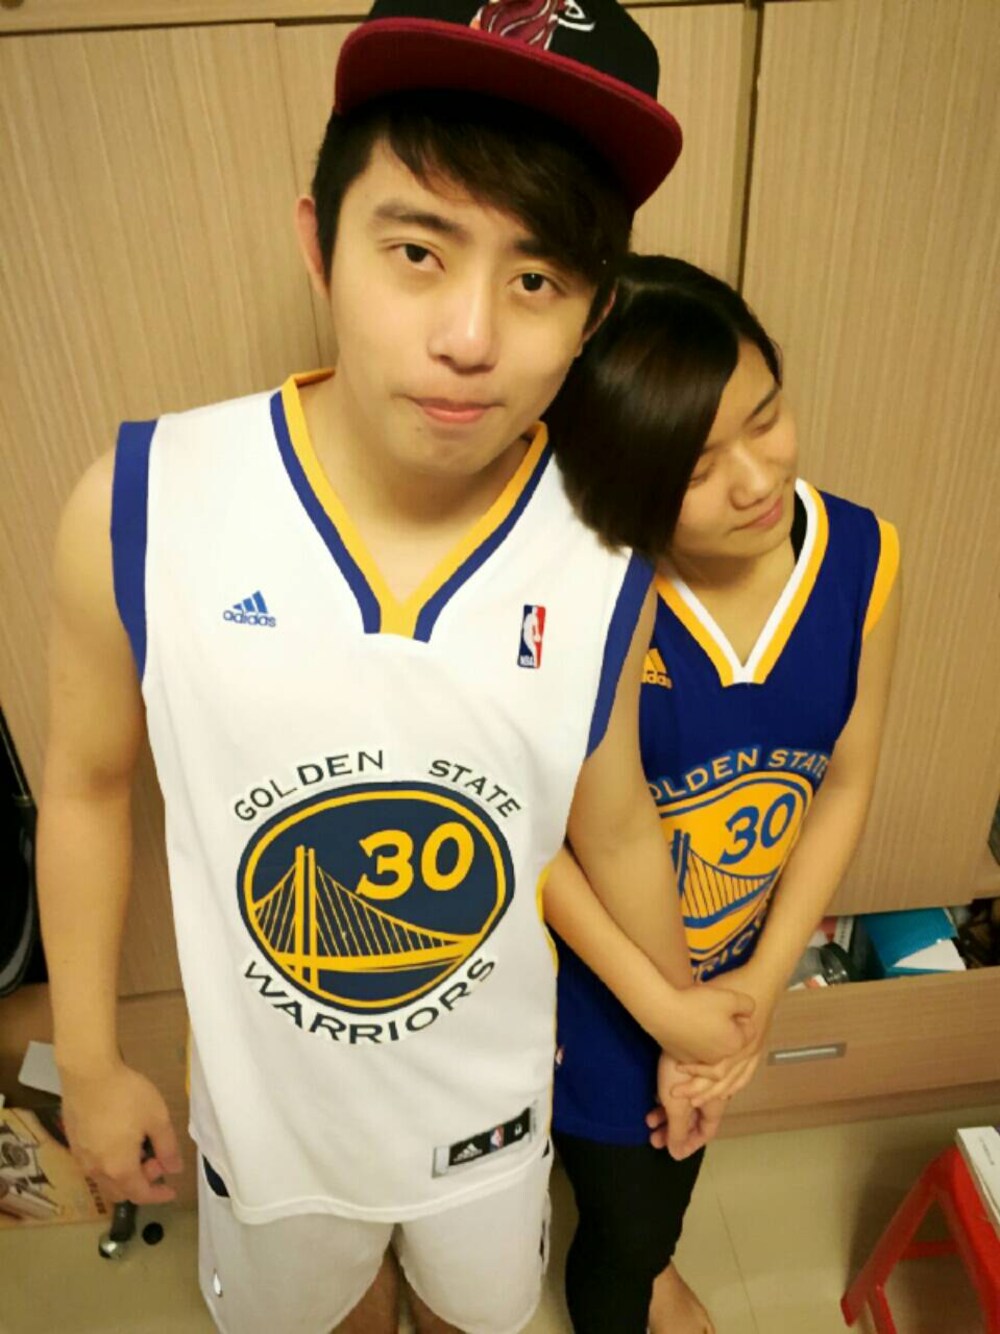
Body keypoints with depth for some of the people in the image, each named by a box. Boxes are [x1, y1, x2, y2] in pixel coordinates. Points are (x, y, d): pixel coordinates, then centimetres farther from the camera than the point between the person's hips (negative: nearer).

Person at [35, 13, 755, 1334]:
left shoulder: (607, 562, -23)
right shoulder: (140, 507, -25)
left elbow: (615, 828, -6)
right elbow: (87, 784, -10)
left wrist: (680, 1002, 10)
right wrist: (91, 1064, -2)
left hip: (491, 1099, 1)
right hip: (269, 1100, 0)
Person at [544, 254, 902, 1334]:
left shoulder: (864, 558, -19)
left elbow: (844, 782, -8)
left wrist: (765, 980, -12)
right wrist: (667, 1012, -19)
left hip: (737, 965, 5)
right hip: (597, 978, -4)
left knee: (679, 1151, 34)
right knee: (623, 1221, 20)